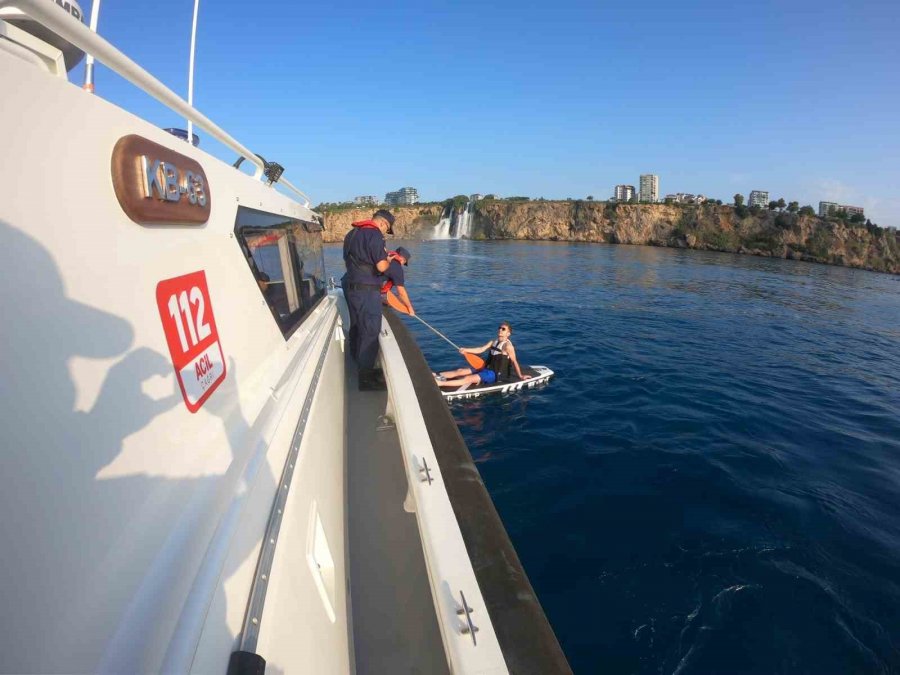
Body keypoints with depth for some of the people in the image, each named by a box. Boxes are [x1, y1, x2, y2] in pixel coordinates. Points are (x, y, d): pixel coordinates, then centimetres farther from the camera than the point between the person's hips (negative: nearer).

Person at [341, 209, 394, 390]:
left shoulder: (352, 233, 15)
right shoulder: (374, 234, -14)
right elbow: (382, 266, -21)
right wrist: (387, 258, 1)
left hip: (351, 286, 9)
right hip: (367, 290, -9)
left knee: (357, 327, 21)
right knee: (370, 332, -4)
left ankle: (358, 364, 36)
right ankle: (366, 376, 1)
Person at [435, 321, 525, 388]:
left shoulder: (507, 345, -13)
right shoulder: (493, 342, 11)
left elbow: (514, 361, -12)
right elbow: (480, 349, 1)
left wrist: (520, 376, -12)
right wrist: (465, 350, -10)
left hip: (495, 375, -9)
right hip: (486, 369, 9)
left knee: (468, 379, -21)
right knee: (460, 371, -3)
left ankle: (440, 383, -31)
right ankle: (436, 375, -11)